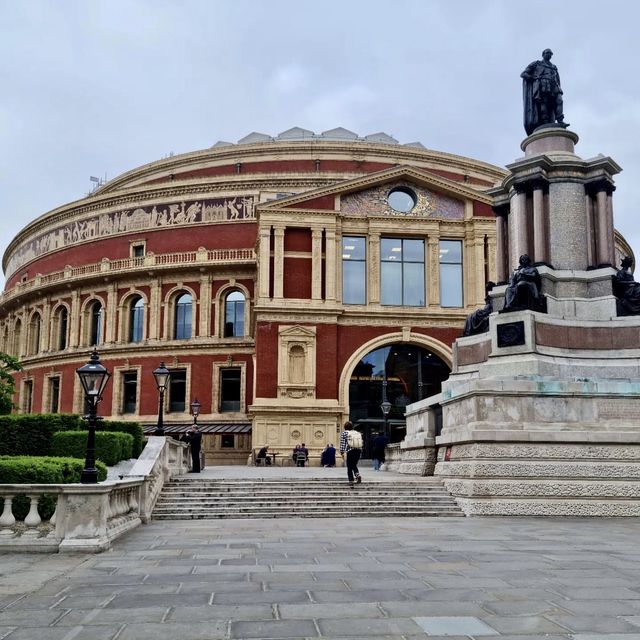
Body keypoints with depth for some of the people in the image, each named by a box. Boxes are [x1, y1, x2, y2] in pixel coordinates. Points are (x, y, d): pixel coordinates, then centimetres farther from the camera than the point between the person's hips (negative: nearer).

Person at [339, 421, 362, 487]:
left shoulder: (344, 433, 2)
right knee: (354, 465, 21)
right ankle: (358, 475, -4)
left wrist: (342, 452, 2)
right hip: (358, 451, 4)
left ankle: (351, 482, 0)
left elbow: (342, 444, -2)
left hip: (350, 451, -4)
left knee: (349, 467, 5)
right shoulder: (358, 433, 13)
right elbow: (361, 443, 15)